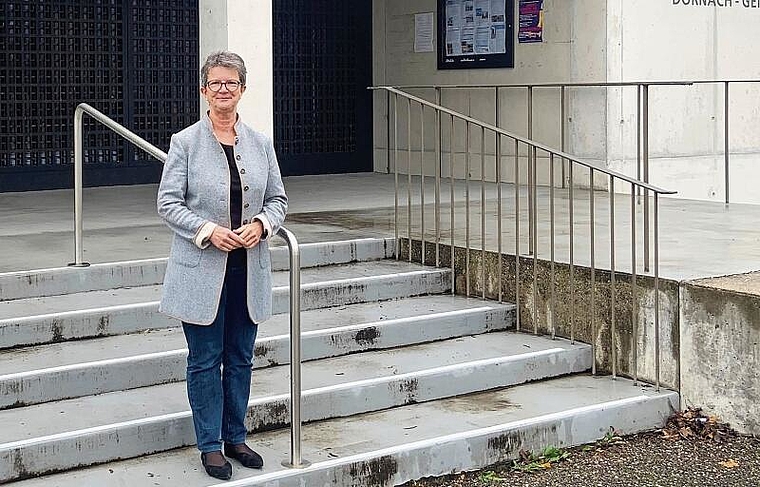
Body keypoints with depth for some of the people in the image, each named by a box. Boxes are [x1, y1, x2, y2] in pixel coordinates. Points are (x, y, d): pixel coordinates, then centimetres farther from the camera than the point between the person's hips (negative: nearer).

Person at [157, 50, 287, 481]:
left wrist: (261, 224, -10)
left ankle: (236, 438, 24)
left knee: (241, 358, 11)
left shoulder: (261, 143, 6)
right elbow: (168, 203, -5)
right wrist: (208, 231, -18)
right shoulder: (185, 142, -4)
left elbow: (278, 199, 11)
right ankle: (211, 445, 13)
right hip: (202, 268, -3)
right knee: (205, 360, 3)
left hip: (249, 267, 4)